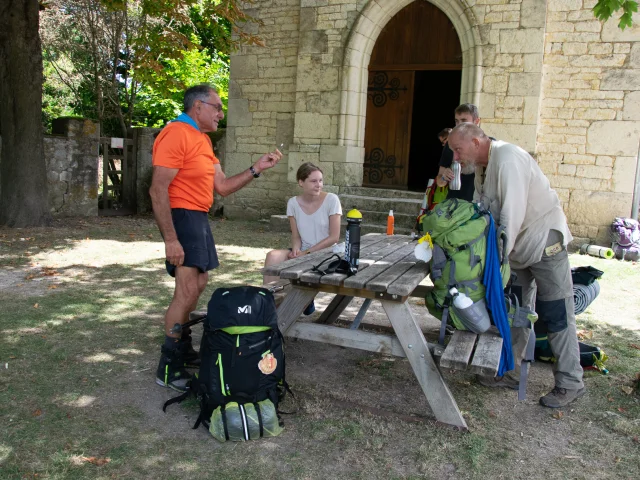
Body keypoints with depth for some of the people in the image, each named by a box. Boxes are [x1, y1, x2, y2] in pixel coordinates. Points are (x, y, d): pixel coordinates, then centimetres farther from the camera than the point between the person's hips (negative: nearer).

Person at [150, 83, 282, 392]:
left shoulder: (202, 139, 16)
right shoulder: (176, 134, -15)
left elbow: (223, 187, 15)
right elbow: (158, 190, -21)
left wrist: (256, 169, 6)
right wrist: (170, 239, -26)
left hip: (198, 218, 11)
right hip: (182, 216, -11)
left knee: (198, 285, 15)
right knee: (188, 290, -14)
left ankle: (183, 349, 28)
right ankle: (168, 369, -5)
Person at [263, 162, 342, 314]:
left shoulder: (331, 200, -9)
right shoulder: (293, 203, 1)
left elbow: (334, 237, -11)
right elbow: (296, 236, 6)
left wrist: (306, 252, -16)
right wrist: (296, 250, -18)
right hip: (302, 253, 3)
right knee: (272, 256, -23)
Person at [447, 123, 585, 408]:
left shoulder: (508, 159, -23)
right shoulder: (487, 165, 7)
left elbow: (512, 214, -28)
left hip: (544, 242, -9)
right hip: (519, 247, 9)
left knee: (556, 315, -2)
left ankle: (570, 384, 10)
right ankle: (507, 371, 23)